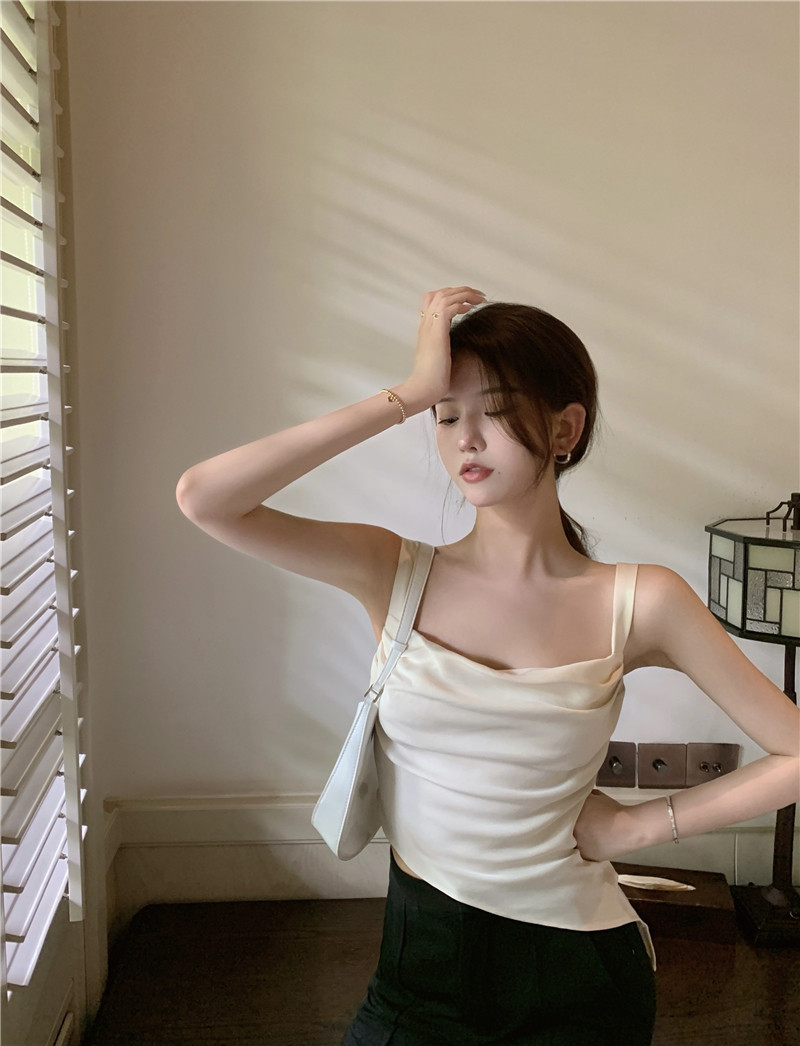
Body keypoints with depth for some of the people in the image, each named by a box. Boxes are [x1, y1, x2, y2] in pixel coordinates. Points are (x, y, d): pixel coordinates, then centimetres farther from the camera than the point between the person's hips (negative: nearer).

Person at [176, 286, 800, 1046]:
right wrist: (406, 396, -22)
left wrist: (638, 824, -5)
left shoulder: (639, 603, -11)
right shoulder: (397, 575, -9)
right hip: (421, 963, 1)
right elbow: (202, 498, -22)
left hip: (577, 977, 0)